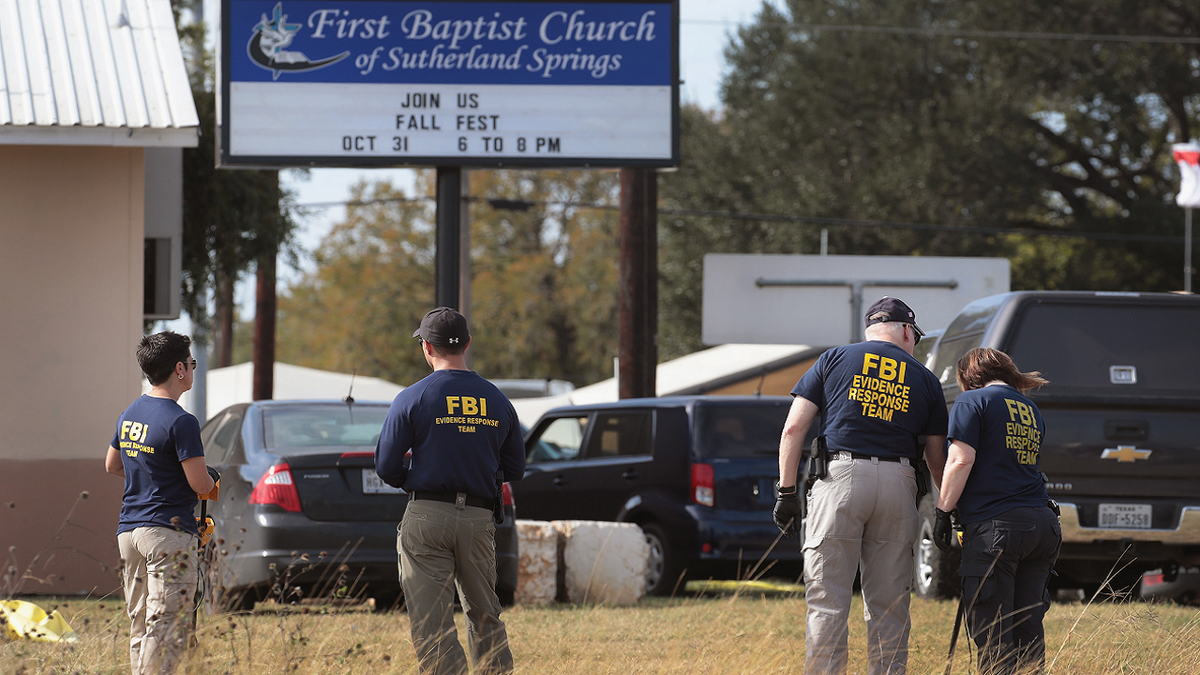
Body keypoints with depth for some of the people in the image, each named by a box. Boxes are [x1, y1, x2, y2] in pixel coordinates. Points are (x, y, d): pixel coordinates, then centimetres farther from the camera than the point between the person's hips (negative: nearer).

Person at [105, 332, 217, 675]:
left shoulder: (130, 414, 11)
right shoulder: (181, 422, -15)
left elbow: (112, 465, 25)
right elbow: (200, 484, -16)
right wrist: (212, 477, 6)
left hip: (128, 530, 8)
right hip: (168, 531, -8)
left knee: (140, 627, 12)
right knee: (167, 627, -9)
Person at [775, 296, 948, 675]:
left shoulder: (833, 360, 13)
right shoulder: (924, 379, 16)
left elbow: (794, 428, 5)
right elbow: (937, 458, 14)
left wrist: (787, 492, 5)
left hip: (841, 477, -1)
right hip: (898, 487, 1)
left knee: (828, 600, -3)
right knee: (889, 604, 6)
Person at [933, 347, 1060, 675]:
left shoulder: (972, 402, 0)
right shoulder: (1031, 409, 21)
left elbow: (961, 460, -10)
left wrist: (943, 512, -5)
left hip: (994, 525, -7)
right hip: (1041, 523, 7)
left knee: (992, 635, -5)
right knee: (1027, 629, 10)